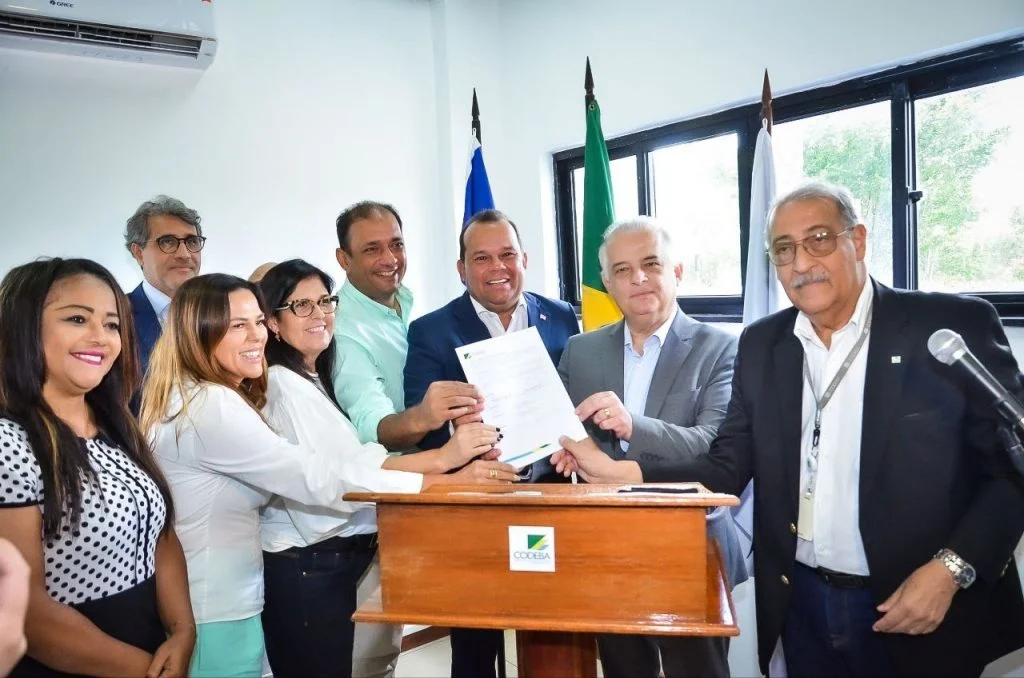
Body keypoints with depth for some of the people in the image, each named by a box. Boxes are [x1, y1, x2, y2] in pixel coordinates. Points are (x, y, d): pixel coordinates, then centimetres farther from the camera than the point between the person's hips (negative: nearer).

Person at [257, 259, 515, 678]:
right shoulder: (282, 384, -15)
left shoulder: (314, 382, 13)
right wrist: (449, 477, -27)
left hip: (339, 560, 8)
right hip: (307, 570, -8)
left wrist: (444, 457, -11)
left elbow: (358, 460, 1)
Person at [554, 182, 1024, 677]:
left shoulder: (953, 325, -9)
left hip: (928, 605, -3)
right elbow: (729, 469, 1)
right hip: (803, 604, 4)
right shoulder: (761, 344, 3)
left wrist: (952, 568, -17)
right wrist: (619, 473, -10)